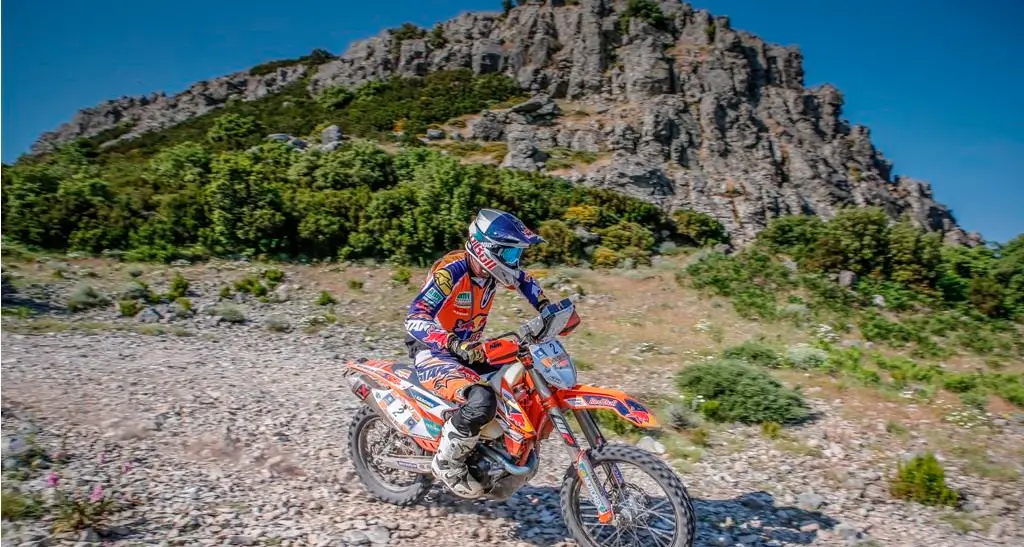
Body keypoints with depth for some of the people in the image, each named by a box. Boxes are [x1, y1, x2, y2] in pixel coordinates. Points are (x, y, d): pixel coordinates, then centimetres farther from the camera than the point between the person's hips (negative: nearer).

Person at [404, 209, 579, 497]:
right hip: (434, 353, -8)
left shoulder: (491, 270, -3)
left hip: (469, 351, 8)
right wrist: (455, 344, -48)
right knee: (482, 400, -34)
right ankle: (447, 463, -10)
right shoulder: (450, 271, -26)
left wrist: (547, 309, 4)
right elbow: (414, 319, -34)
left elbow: (523, 279, 20)